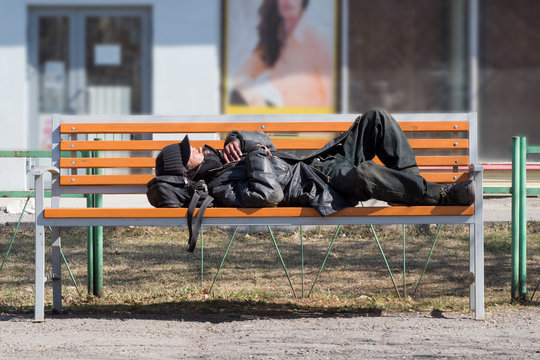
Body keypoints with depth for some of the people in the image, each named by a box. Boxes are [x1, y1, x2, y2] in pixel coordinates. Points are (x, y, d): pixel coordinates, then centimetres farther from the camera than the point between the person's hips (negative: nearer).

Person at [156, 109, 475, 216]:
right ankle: (442, 195, -28)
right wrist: (258, 156, -14)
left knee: (377, 118, 0)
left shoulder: (219, 159, 15)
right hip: (323, 189, -10)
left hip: (324, 162, 10)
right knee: (364, 175, -41)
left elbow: (263, 140, 23)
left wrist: (239, 139, 1)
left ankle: (411, 183, -3)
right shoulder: (221, 188, -14)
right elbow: (269, 194, -30)